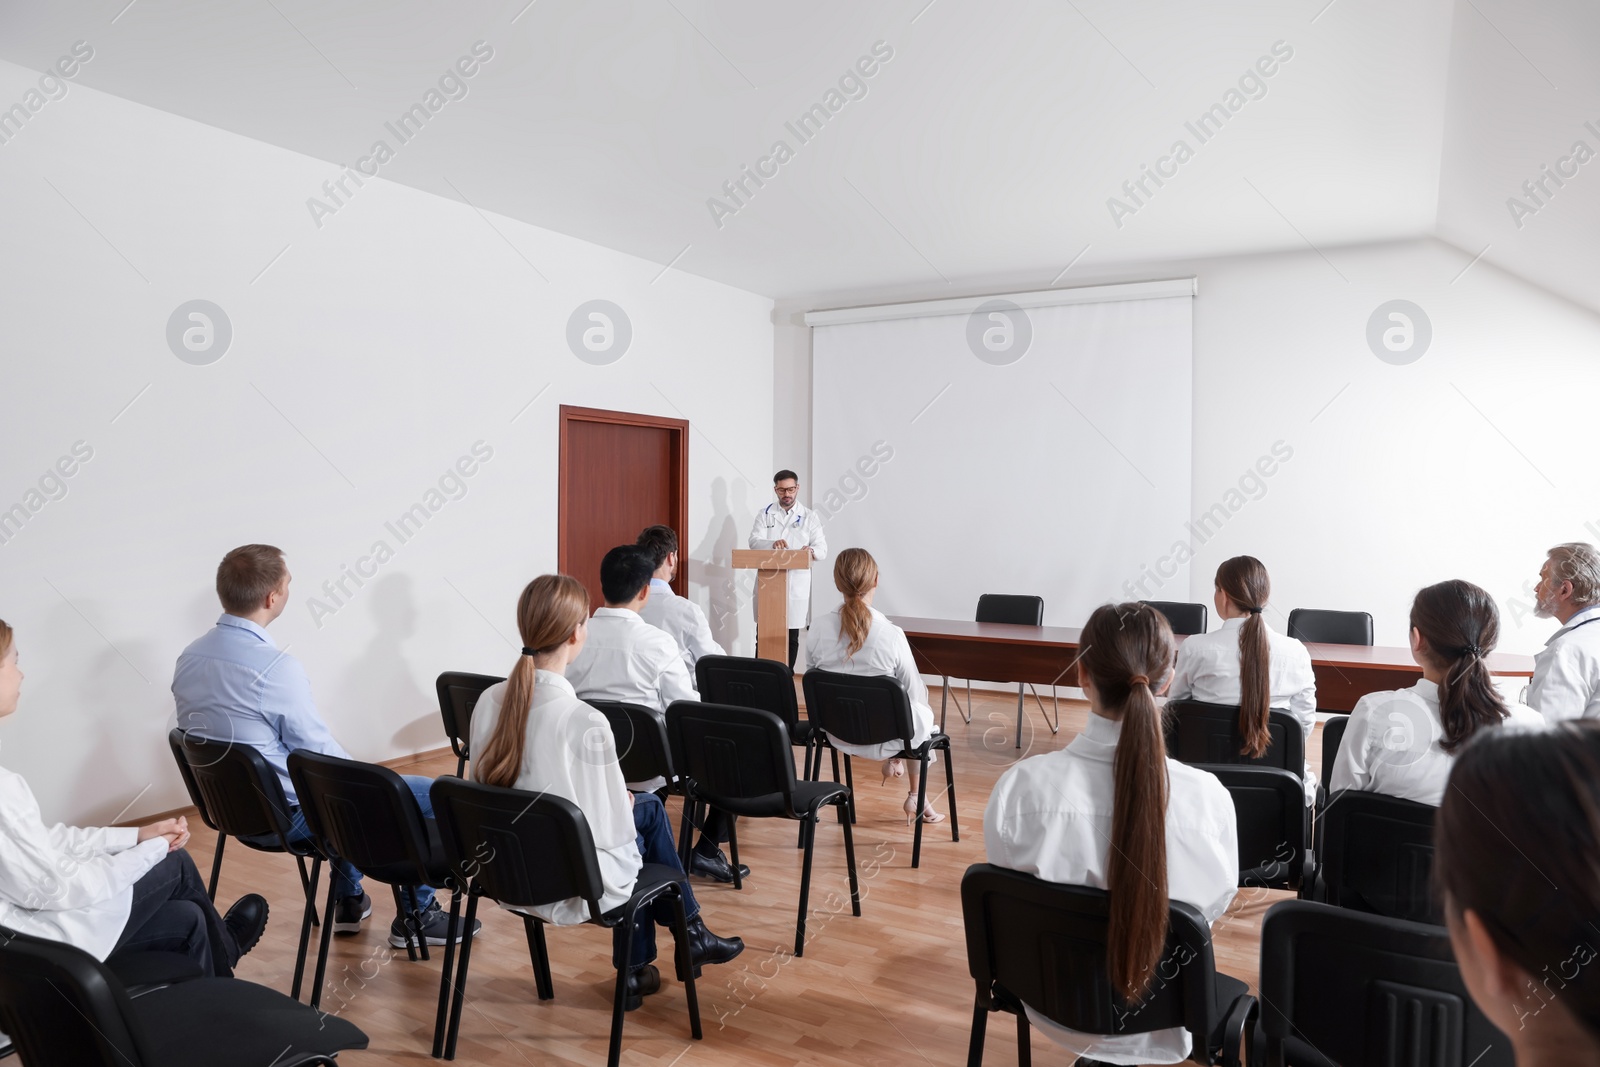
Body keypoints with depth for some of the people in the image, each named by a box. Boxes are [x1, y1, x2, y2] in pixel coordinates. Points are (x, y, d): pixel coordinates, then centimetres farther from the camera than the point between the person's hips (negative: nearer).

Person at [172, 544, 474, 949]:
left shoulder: (189, 657, -1)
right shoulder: (275, 667, -28)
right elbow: (320, 750, -19)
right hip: (288, 817, -9)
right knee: (436, 795, -2)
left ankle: (348, 900, 39)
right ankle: (417, 915, 13)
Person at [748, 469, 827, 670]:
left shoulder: (810, 517, 5)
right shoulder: (764, 514, 7)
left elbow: (822, 548, -1)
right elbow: (754, 541, -6)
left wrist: (812, 551, -25)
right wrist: (772, 544, -28)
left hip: (795, 584, 0)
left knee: (791, 636, 5)